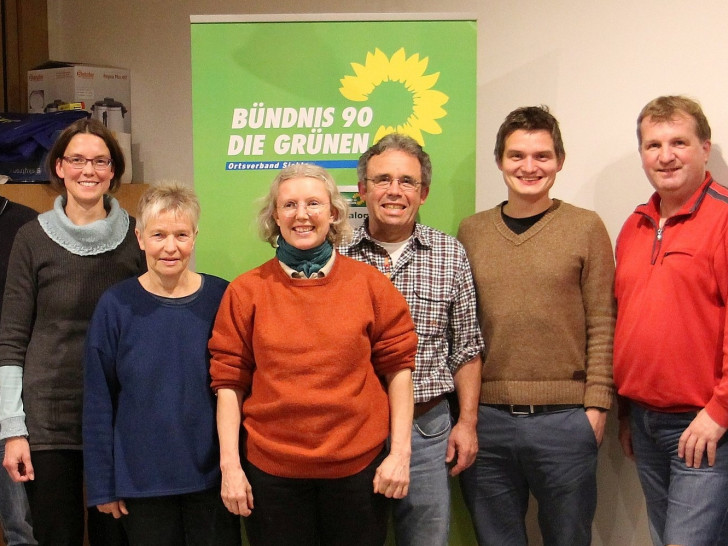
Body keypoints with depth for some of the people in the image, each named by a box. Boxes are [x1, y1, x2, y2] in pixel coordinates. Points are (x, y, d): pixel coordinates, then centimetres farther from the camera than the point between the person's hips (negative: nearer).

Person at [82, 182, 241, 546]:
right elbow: (99, 403, -2)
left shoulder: (221, 298, -6)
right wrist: (102, 484, -2)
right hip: (141, 481, 0)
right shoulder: (116, 305, -7)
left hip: (213, 476, 1)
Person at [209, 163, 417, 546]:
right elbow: (229, 381, -1)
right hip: (271, 470, 0)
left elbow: (397, 368, 1)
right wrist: (230, 465, -5)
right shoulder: (247, 291, -1)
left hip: (359, 466, 0)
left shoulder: (370, 284, 0)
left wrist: (400, 452, -5)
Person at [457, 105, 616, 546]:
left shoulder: (586, 227, 0)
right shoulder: (471, 231, 7)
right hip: (486, 418, 2)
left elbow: (602, 326, -2)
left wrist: (597, 406, -7)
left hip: (564, 419, -2)